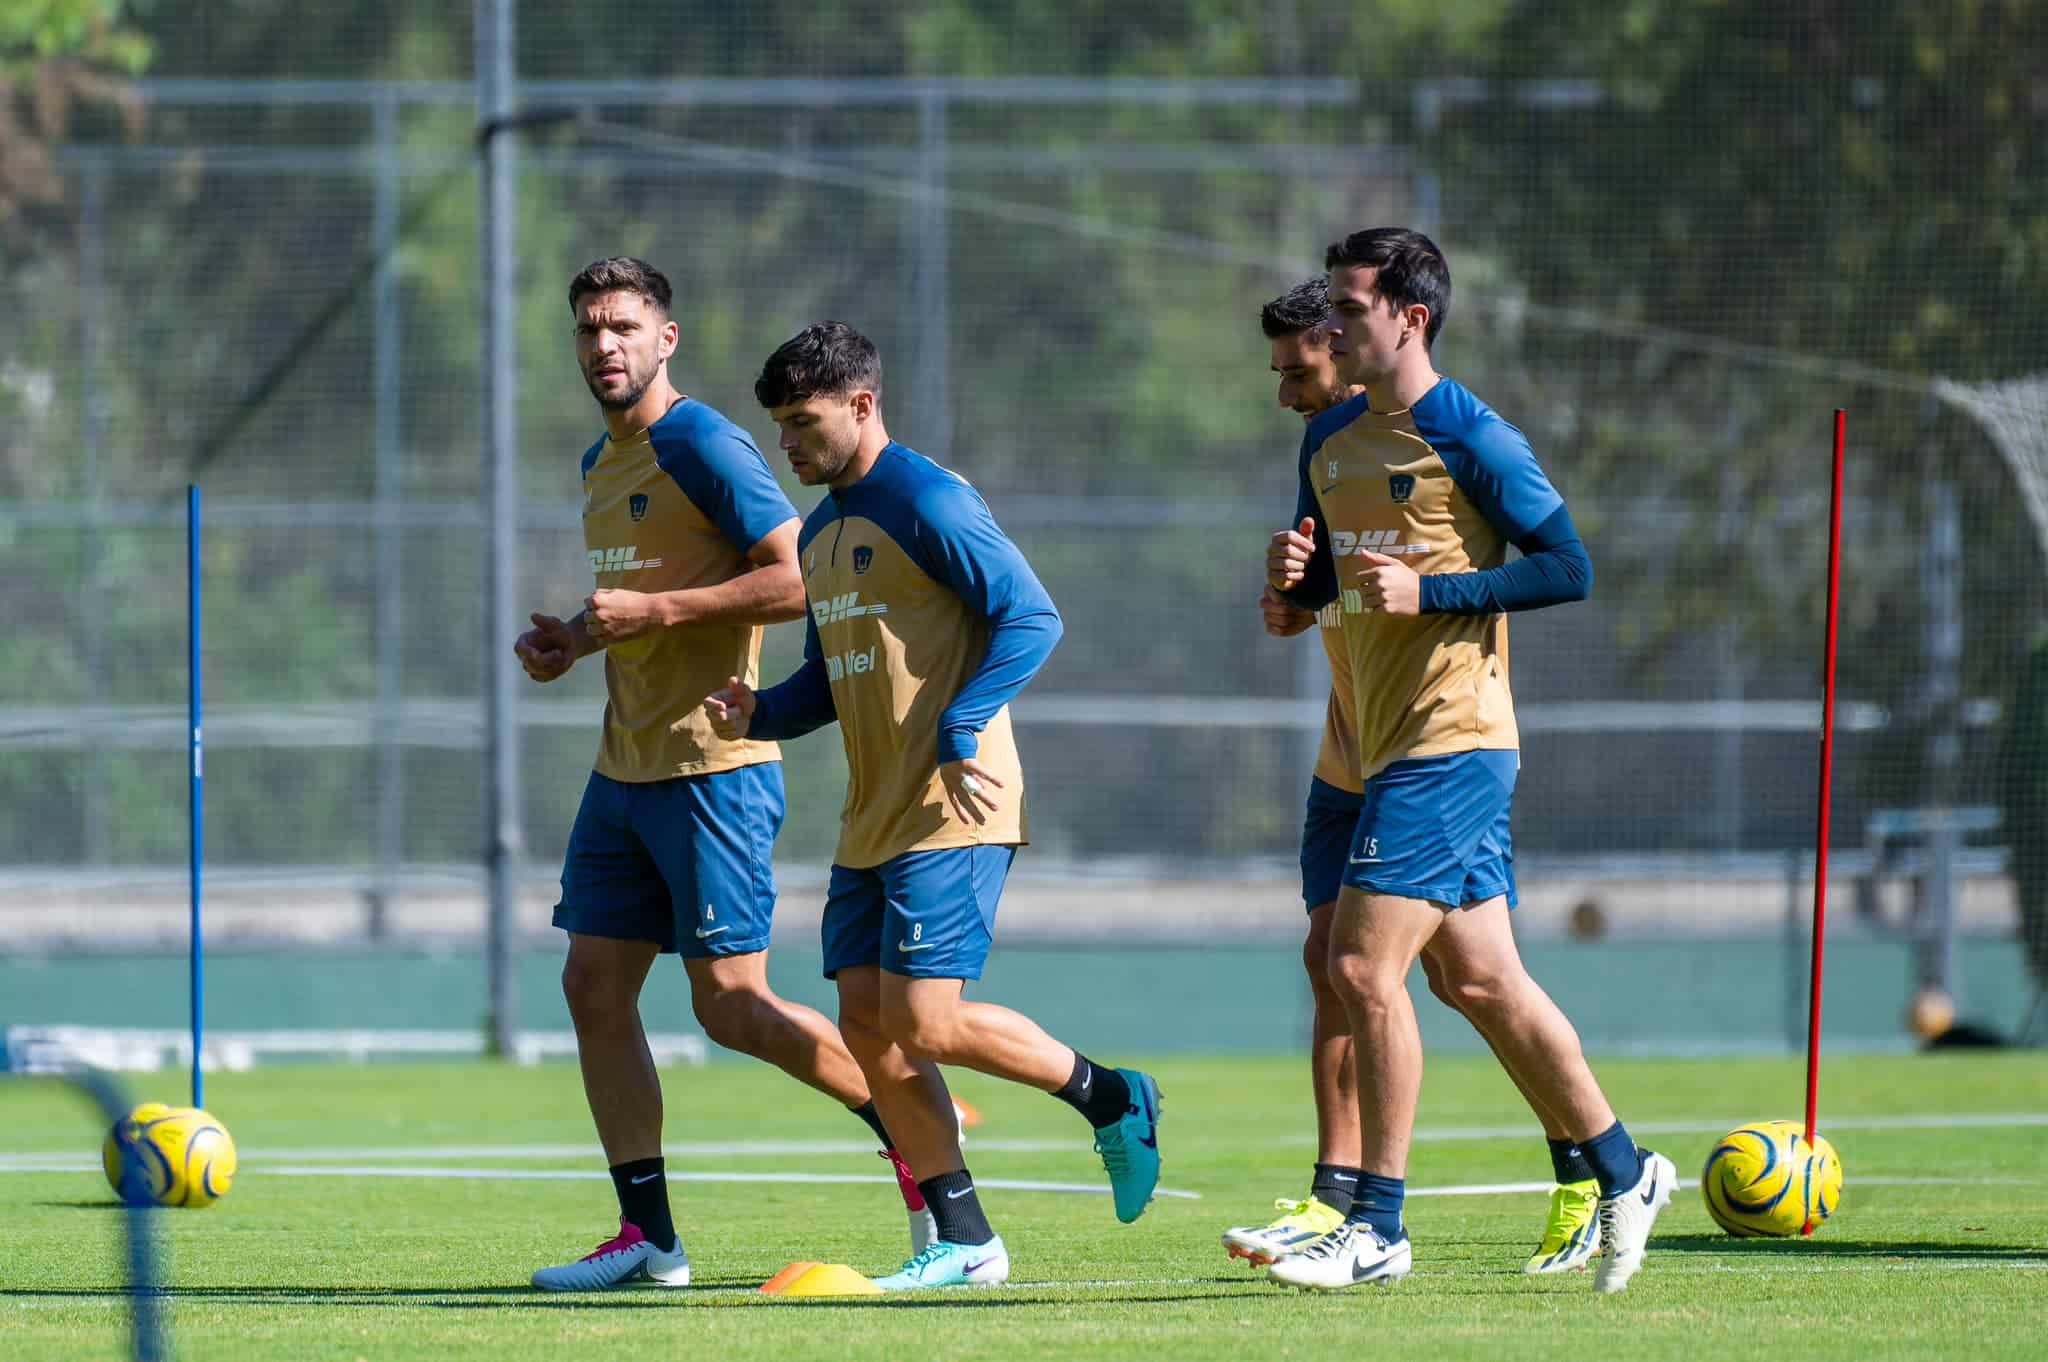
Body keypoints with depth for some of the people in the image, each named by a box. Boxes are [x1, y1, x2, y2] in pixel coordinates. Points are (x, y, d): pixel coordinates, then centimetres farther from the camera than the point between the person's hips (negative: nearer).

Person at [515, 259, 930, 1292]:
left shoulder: (704, 447, -12)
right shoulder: (602, 463, 16)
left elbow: (797, 581, -19)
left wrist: (648, 611, -20)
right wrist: (575, 641, 10)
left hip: (711, 767, -9)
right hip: (624, 770, 9)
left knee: (730, 1003, -7)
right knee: (594, 985, 2)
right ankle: (648, 1238, 5)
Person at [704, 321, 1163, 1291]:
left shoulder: (926, 502, -11)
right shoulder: (821, 533, 17)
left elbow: (1030, 619, -16)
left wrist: (961, 729, -23)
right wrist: (760, 714, 6)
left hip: (950, 814, -9)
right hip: (870, 825, 9)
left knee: (924, 1023, -15)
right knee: (867, 1025, 3)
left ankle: (1111, 1099, 6)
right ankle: (964, 1242, 7)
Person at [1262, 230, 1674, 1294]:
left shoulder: (1471, 439, -10)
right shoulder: (1330, 441, 13)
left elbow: (1569, 567, -12)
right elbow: (1323, 583, 23)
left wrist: (1428, 590, -19)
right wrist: (1293, 574, -1)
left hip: (1451, 740, -8)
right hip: (1385, 742, 8)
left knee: (1364, 963, -14)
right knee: (1481, 982, 11)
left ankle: (1377, 1225, -9)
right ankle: (1622, 1174, 21)